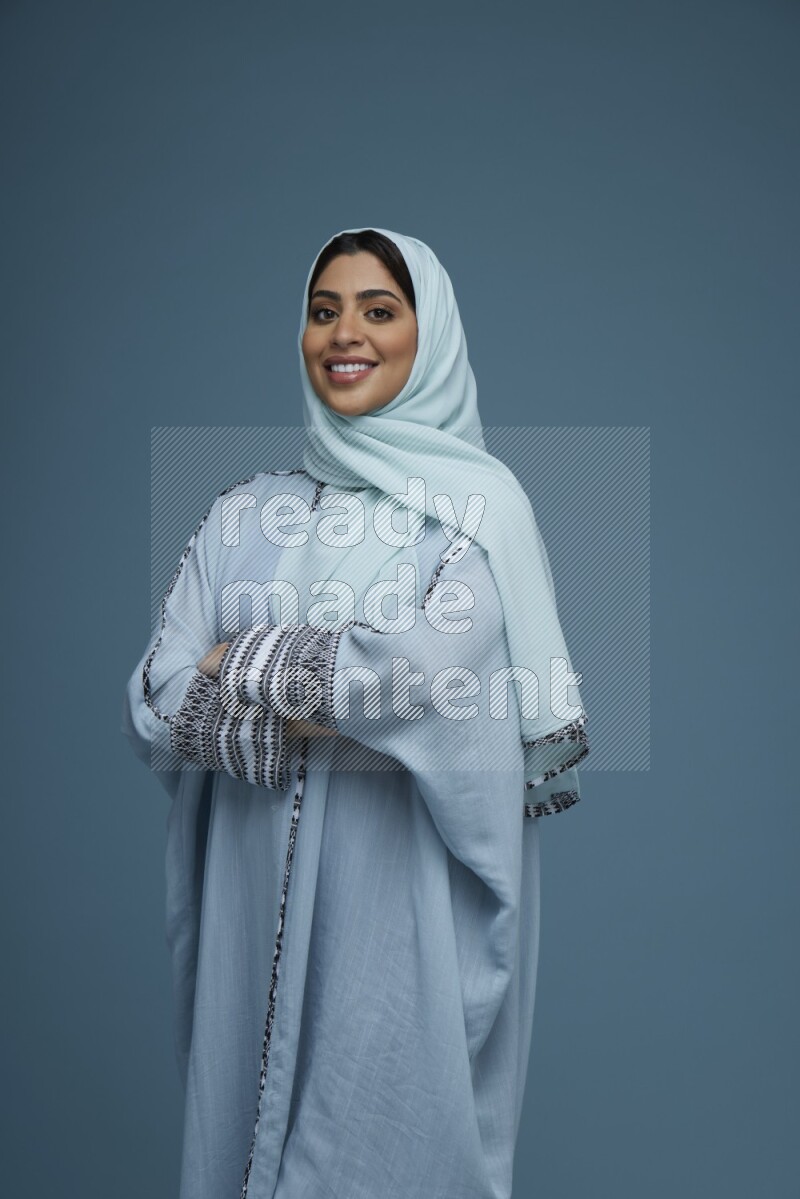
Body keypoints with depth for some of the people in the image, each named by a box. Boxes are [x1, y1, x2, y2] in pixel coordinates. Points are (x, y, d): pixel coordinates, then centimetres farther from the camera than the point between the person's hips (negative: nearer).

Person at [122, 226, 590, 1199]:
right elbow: (154, 707, -1)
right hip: (258, 901, 4)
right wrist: (317, 713, -15)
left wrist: (244, 668, -8)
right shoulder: (247, 511, 7)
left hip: (409, 904, -3)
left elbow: (428, 664, -20)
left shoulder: (479, 501, -3)